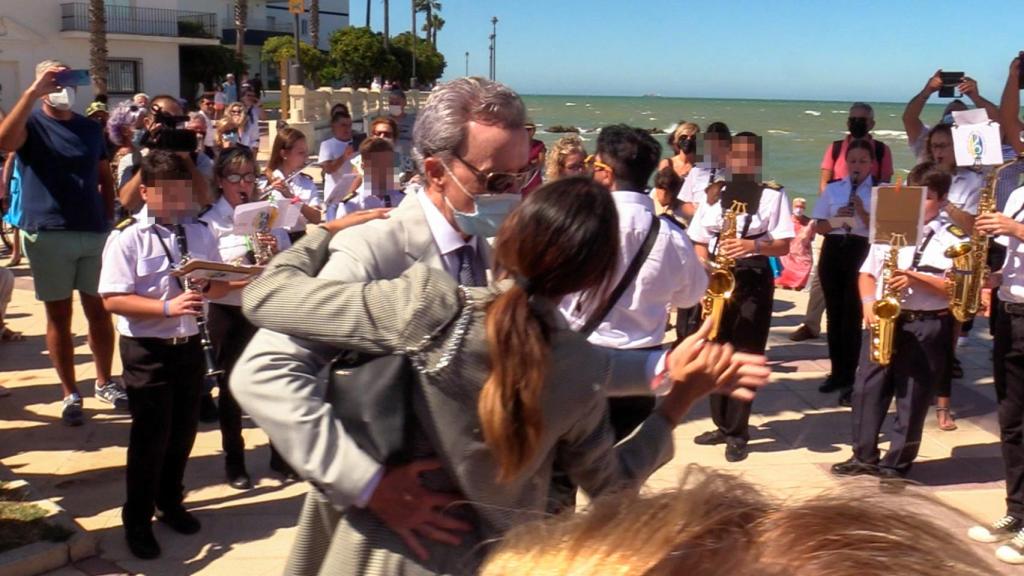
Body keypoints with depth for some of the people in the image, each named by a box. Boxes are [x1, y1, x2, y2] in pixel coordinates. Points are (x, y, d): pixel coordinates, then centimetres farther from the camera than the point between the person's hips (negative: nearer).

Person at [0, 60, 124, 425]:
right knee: (59, 315, 4)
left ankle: (105, 383, 24)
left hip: (94, 232, 3)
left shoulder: (91, 129, 12)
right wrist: (33, 91, -28)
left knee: (99, 310, 10)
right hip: (48, 234, -3)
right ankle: (70, 395, 13)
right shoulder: (31, 124, -1)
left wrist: (109, 220, 8)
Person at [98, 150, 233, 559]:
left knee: (183, 431, 16)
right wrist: (166, 307, -28)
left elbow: (218, 286, 12)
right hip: (147, 350, -5)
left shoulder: (199, 234, 7)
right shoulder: (128, 238, -10)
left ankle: (169, 502, 39)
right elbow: (113, 299, -17)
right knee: (150, 437, 1)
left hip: (189, 345, 5)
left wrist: (214, 285, -12)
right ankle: (137, 520, 21)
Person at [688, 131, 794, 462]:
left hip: (754, 279, -4)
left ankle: (738, 433, 4)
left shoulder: (773, 194, 1)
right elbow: (698, 241, 11)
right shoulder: (715, 194, 11)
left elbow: (784, 245, -4)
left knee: (745, 356, -3)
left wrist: (754, 245, -22)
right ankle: (722, 425, 21)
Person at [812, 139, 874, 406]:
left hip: (861, 252, -3)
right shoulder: (832, 189, 10)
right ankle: (838, 372, 19)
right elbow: (819, 226, 8)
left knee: (852, 315, -6)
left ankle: (849, 379, -2)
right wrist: (837, 219, -11)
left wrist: (862, 212, -18)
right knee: (835, 313, 8)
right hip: (833, 250, 4)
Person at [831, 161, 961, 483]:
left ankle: (897, 464, 15)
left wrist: (917, 279, -20)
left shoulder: (955, 238, -2)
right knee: (867, 388, 6)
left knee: (912, 398, 2)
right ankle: (864, 456, 19)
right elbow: (867, 272, 13)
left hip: (927, 327, -4)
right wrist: (868, 301, -5)